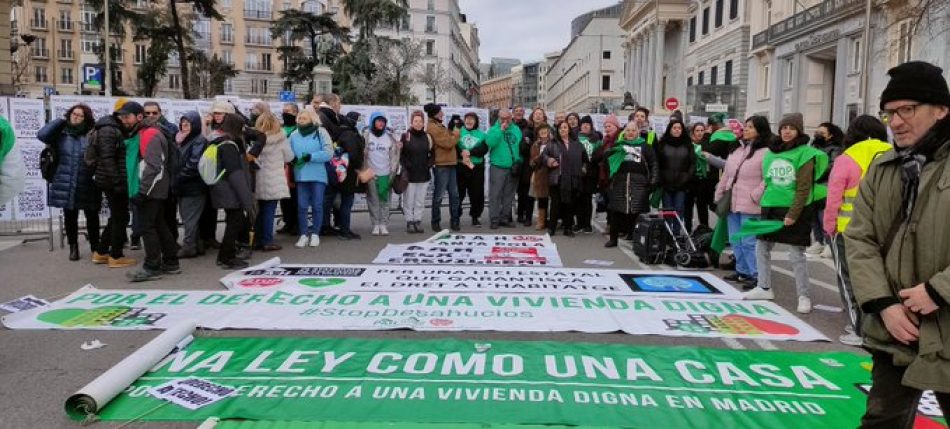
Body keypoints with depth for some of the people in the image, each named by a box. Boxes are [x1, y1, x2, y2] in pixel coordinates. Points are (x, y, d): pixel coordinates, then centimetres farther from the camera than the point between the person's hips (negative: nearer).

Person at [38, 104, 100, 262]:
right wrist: (61, 121, -6)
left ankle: (95, 247, 23)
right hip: (66, 184, 1)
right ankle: (73, 247, 25)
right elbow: (42, 135, -12)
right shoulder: (61, 134, 3)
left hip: (88, 185, -1)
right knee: (70, 217, 11)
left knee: (92, 216, 8)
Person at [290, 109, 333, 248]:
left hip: (318, 175, -2)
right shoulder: (294, 136, 7)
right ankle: (304, 234, 13)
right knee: (302, 206, 3)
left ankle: (315, 234, 16)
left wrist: (310, 157, -16)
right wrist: (294, 160, -14)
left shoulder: (321, 132, -3)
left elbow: (328, 153, -11)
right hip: (301, 175, 3)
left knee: (317, 205, 4)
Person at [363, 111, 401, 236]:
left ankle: (384, 225, 5)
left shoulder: (390, 136, 8)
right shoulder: (366, 135, 2)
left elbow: (394, 154, 9)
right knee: (373, 200, -1)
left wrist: (393, 170, 2)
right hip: (371, 173, -1)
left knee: (385, 200, 1)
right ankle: (376, 224, 5)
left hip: (386, 174, 2)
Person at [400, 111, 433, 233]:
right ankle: (410, 222, 10)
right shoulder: (405, 136, -2)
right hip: (409, 174, -3)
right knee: (409, 200, 0)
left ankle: (417, 221, 16)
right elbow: (400, 154, -2)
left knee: (420, 200, 7)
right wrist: (405, 167, -10)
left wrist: (428, 165, 3)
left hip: (424, 174, 3)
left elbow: (431, 154, 17)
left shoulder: (427, 137, 9)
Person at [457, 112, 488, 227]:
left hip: (477, 167, 1)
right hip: (460, 167, -1)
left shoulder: (482, 134, 9)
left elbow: (484, 150, -5)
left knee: (477, 194, 4)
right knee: (459, 192, 2)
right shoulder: (459, 132, 7)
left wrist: (470, 152, -16)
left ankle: (475, 216, 16)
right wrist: (462, 153, -21)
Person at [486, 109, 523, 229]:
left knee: (509, 195, 10)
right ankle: (494, 219, 0)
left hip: (513, 168, 4)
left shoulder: (516, 129, 11)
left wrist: (519, 161, 1)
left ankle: (505, 218, 19)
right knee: (495, 194, -5)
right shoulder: (494, 129, -1)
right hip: (498, 167, -4)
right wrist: (501, 130, -18)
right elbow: (490, 142, -19)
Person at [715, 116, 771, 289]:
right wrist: (719, 195, 16)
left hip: (750, 206, -8)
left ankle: (756, 275, 3)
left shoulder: (765, 152, -10)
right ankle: (742, 271, 26)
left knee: (748, 242, -6)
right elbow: (726, 174, 18)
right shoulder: (737, 149, 14)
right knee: (736, 241, 14)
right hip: (732, 202, 8)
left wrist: (754, 196, -17)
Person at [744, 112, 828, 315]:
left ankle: (804, 296, 10)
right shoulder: (771, 152, 8)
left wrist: (792, 215, -17)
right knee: (762, 247, 12)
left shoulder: (804, 154, -9)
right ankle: (764, 288, 27)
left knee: (796, 255, -2)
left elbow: (803, 189, -13)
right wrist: (766, 203, 9)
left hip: (795, 210, -6)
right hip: (771, 207, 6)